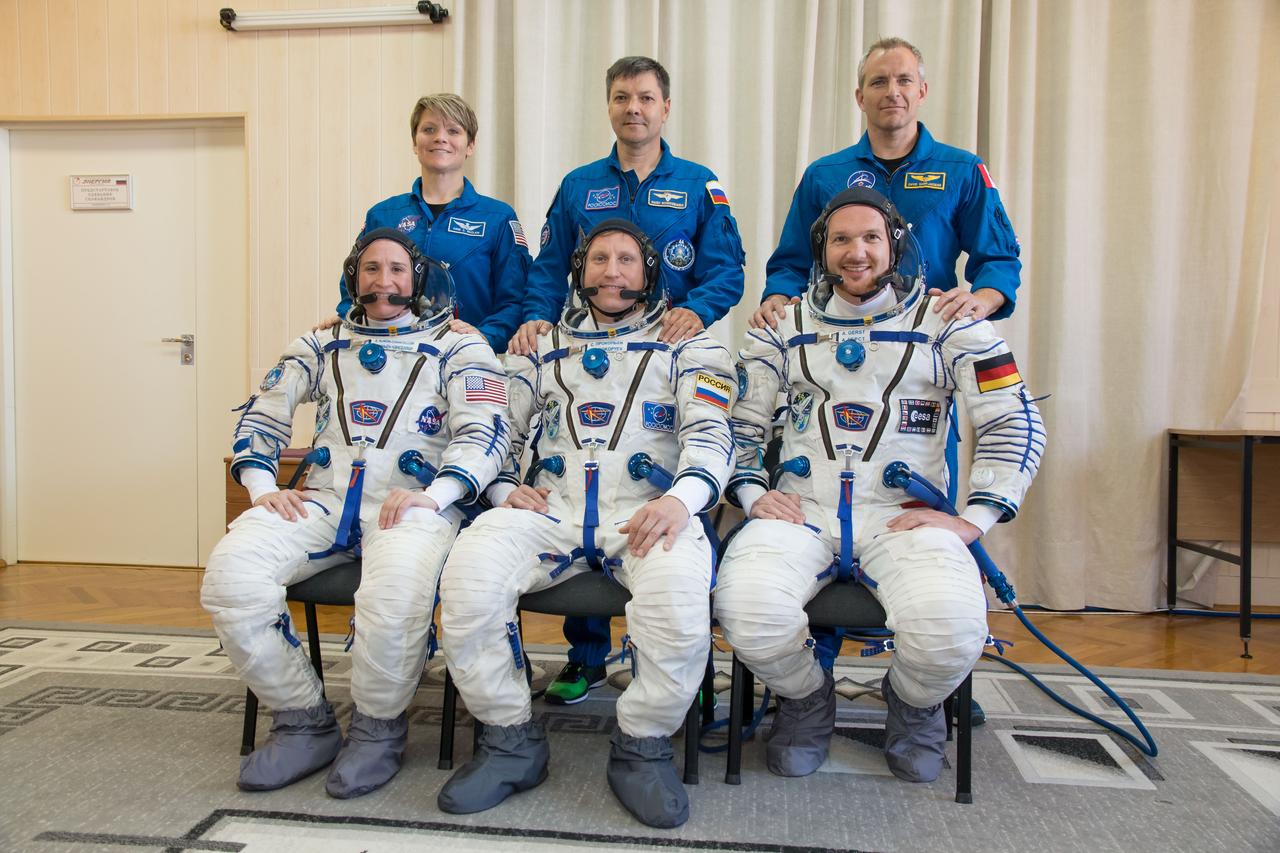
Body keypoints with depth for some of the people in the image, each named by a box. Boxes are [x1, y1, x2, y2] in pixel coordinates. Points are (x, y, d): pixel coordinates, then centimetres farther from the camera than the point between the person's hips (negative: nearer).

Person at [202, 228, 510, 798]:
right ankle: (304, 723, -5)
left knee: (397, 592, -38)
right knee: (230, 573, -24)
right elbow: (262, 417, 21)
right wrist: (262, 485, 1)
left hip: (414, 501, -4)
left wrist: (434, 494, -19)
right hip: (324, 499, 4)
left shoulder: (458, 346, 10)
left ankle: (377, 730, -8)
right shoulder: (322, 346, 23)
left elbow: (486, 434, -2)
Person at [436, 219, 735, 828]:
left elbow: (710, 433, 1)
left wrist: (680, 497, -20)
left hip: (648, 510, -2)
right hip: (553, 507, 3)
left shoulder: (687, 345, 16)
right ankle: (511, 741, -7)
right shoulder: (542, 348, 25)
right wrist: (506, 489, 1)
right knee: (468, 572, -28)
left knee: (679, 591, -37)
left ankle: (643, 748, -11)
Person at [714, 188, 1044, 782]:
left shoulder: (947, 323, 8)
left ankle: (913, 706, 9)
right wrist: (752, 493, 0)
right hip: (802, 511, 2)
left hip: (905, 514, -1)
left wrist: (972, 519, -5)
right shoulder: (786, 326, 14)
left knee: (949, 631, -32)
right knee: (746, 612, -30)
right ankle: (807, 700, 7)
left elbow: (1016, 425, 5)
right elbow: (739, 422, 17)